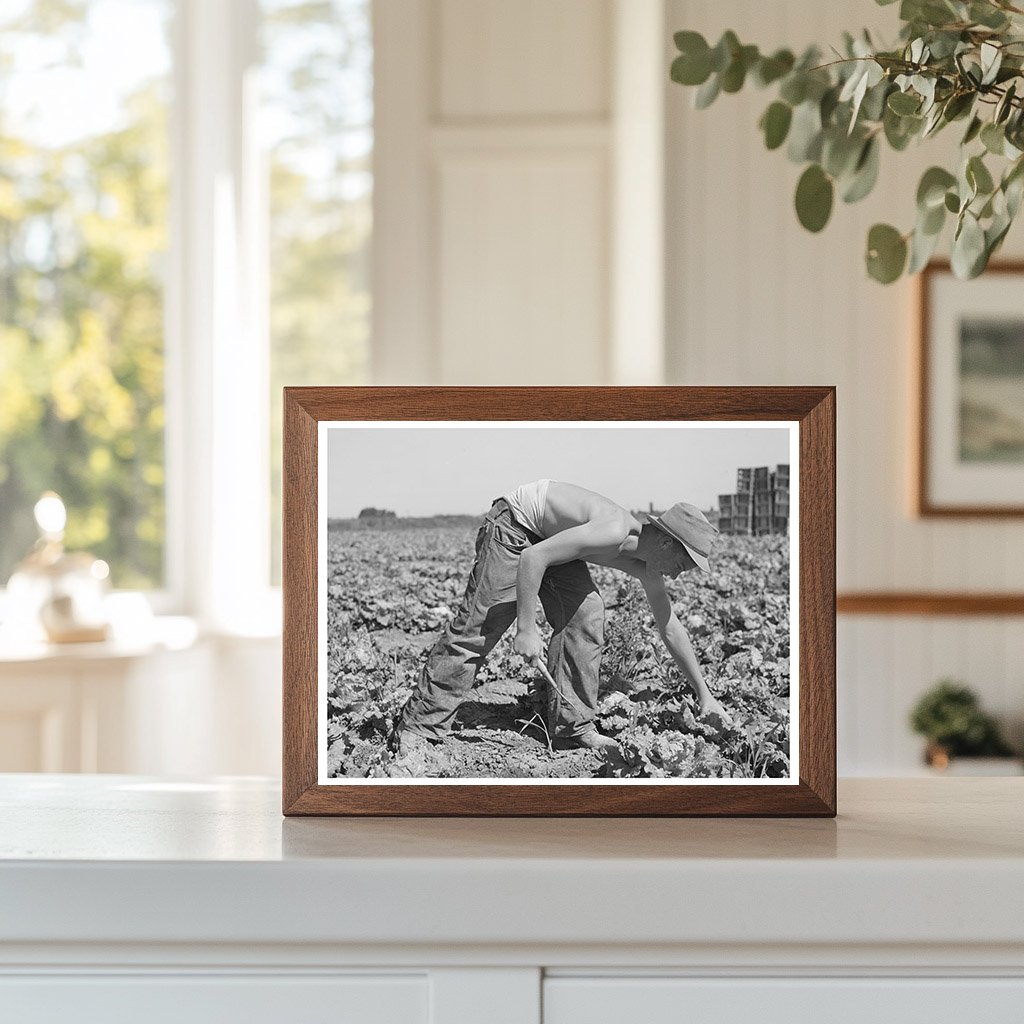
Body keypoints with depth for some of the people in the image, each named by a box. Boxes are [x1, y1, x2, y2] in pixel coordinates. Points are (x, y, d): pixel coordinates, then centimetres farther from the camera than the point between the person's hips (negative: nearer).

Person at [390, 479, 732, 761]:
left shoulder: (646, 567, -5)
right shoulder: (613, 533, -33)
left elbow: (671, 629, 7)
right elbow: (532, 558, -33)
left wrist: (704, 694, 8)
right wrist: (527, 628, -31)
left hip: (551, 533, 9)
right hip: (514, 524, -8)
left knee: (586, 616, -5)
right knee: (478, 626, -12)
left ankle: (573, 725, 2)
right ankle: (414, 730, -10)